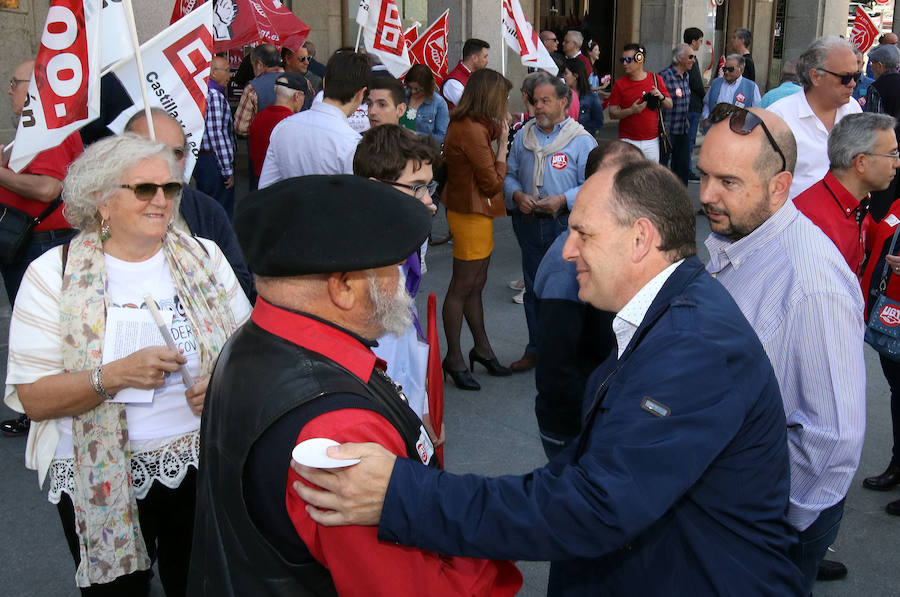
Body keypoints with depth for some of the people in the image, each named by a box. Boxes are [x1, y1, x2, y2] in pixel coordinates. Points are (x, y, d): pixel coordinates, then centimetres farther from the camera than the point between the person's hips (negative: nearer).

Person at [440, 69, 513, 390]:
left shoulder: (464, 124, 9)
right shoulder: (472, 130, -22)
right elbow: (493, 182, -17)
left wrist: (497, 136, 5)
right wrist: (503, 142, -10)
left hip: (474, 211, 10)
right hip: (472, 214, -10)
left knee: (475, 286, 18)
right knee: (462, 288, -1)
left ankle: (482, 348, 31)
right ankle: (454, 359, 10)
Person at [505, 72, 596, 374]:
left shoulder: (582, 141, -6)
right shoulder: (523, 135, 9)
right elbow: (509, 173, 12)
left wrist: (563, 199, -21)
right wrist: (517, 195, -8)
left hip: (566, 225, -5)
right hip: (529, 223, 5)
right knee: (534, 288, 14)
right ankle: (536, 349, 27)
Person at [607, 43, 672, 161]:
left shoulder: (656, 79, 5)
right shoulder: (619, 84, 0)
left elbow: (670, 105, 9)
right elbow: (612, 113, -2)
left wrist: (660, 96, -11)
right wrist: (631, 110, -17)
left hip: (652, 141, 2)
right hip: (628, 141, -2)